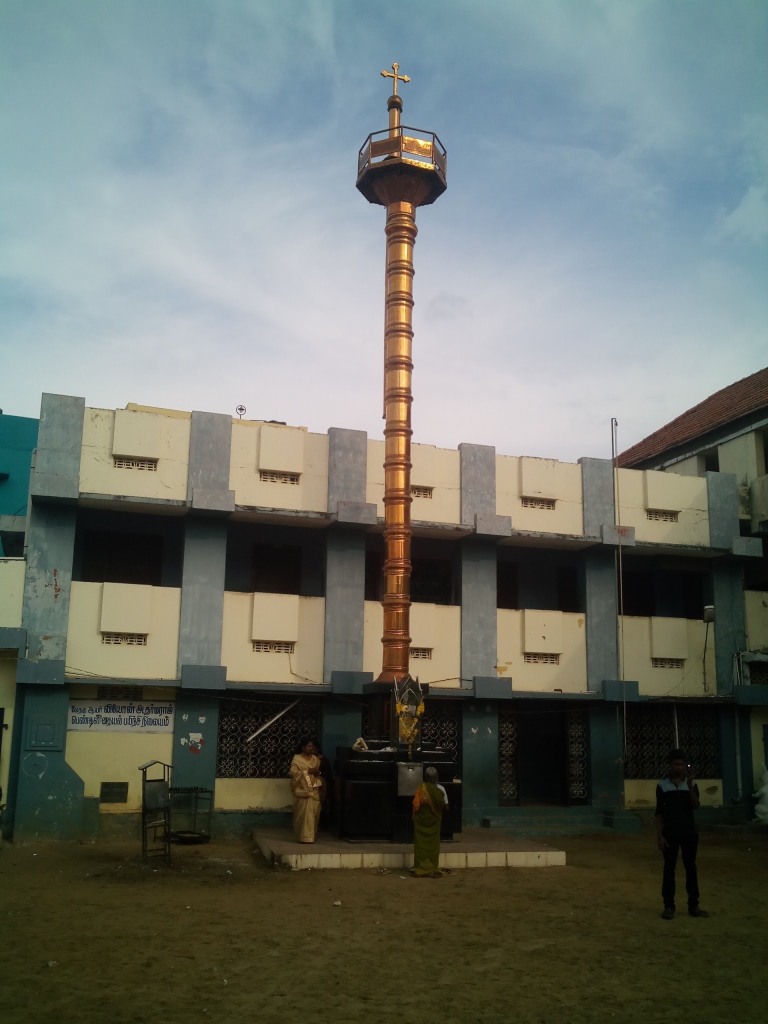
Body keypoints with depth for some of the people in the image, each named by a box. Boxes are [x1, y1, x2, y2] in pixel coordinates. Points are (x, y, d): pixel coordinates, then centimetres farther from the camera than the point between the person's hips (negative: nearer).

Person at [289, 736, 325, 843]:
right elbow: (293, 773, -12)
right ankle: (304, 836, -8)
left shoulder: (316, 759, 12)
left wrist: (318, 772, -7)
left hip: (314, 790, 5)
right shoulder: (297, 758, -3)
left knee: (314, 813, 4)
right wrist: (308, 771, -17)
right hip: (303, 791, -5)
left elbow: (321, 772, 17)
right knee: (304, 813, -10)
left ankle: (312, 835, 14)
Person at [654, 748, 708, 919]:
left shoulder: (691, 784, 4)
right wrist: (659, 835, -7)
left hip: (689, 832, 2)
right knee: (669, 868, 1)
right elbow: (659, 812, -1)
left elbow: (695, 805, -12)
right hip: (670, 833, -2)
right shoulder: (662, 785, -1)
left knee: (691, 868, 5)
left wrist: (690, 784, -19)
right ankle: (669, 906, 6)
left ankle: (693, 905, 13)